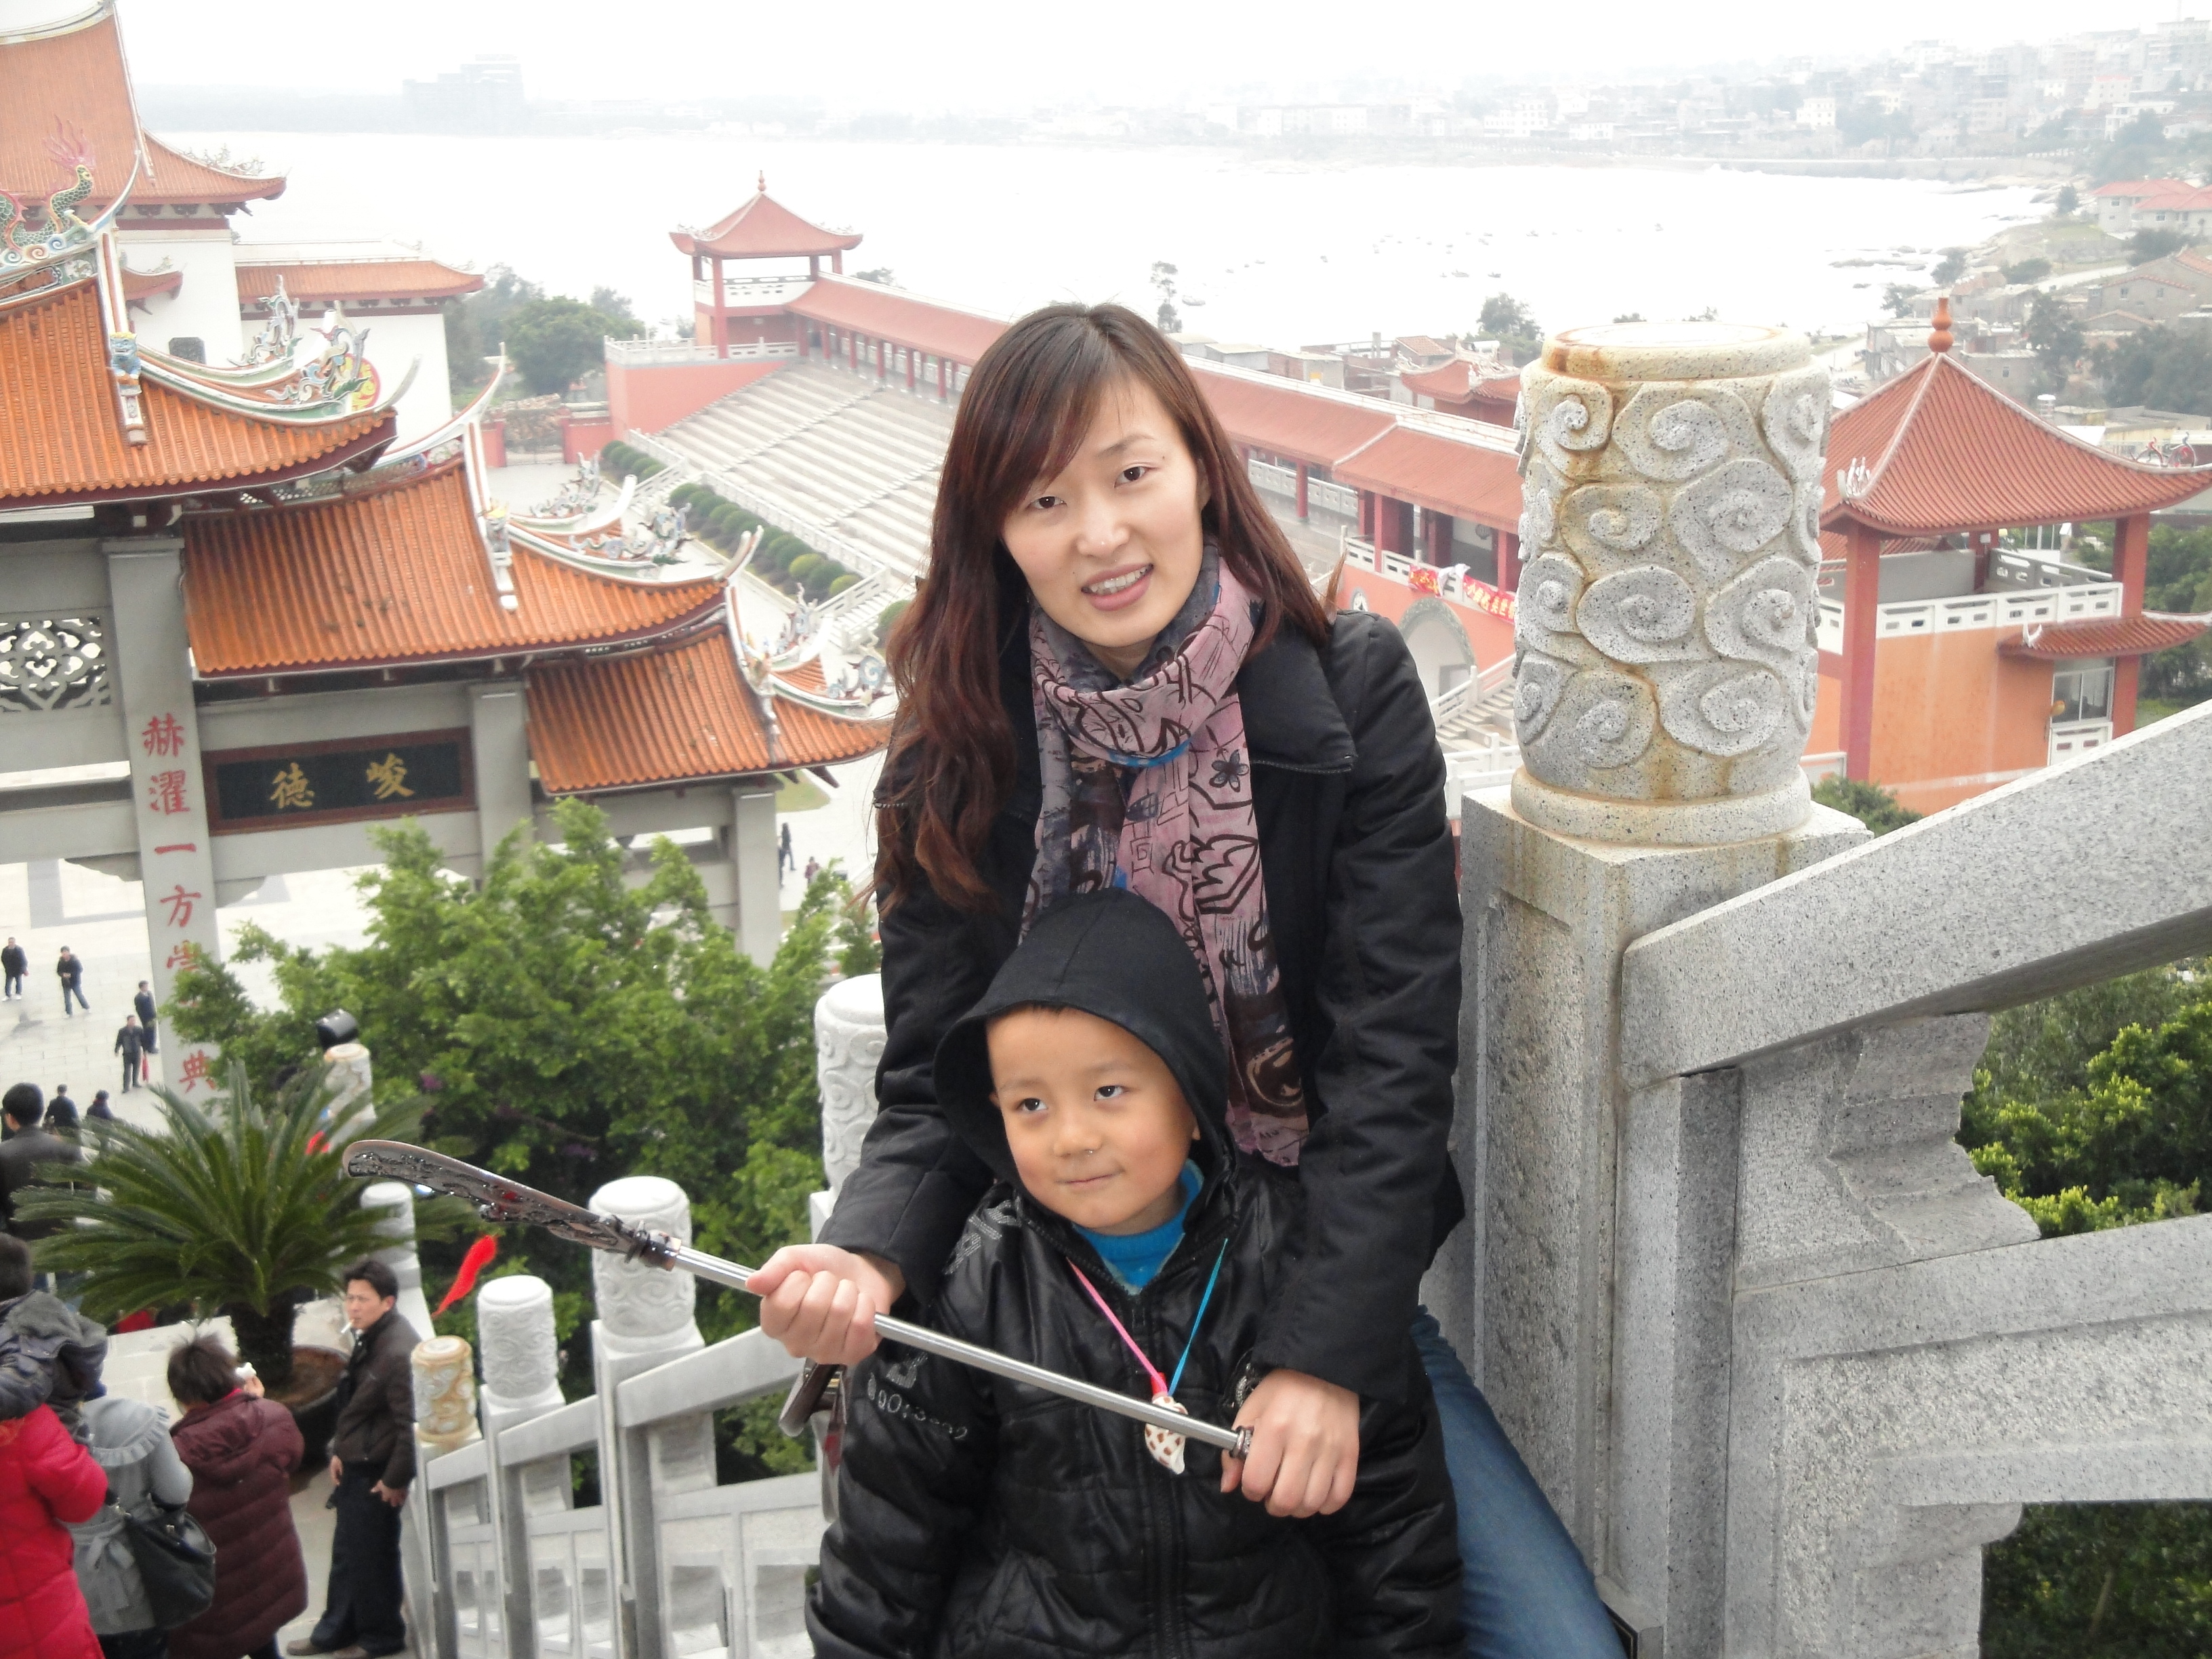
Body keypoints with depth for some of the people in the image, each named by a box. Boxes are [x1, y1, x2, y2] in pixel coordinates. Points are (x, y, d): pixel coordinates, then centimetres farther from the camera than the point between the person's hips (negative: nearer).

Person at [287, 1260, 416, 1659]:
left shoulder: (398, 1352, -27)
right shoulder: (368, 1339, 4)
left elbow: (411, 1422, -27)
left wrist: (395, 1480, -21)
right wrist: (339, 1451, 12)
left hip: (376, 1471, -9)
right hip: (354, 1465, 9)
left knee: (371, 1554, 6)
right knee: (346, 1551, 21)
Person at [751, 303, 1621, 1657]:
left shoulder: (1351, 692, -8)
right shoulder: (959, 759, -4)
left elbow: (1394, 1052, -12)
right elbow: (934, 1086, -3)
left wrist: (1329, 1354, -21)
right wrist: (871, 1258, -25)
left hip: (1323, 1289, 0)